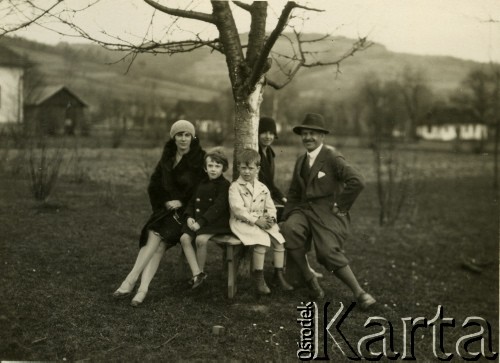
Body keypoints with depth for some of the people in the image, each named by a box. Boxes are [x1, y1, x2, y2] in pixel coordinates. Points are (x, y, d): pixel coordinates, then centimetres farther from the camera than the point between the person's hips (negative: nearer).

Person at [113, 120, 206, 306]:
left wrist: (181, 202, -11)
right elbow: (154, 186, 14)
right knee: (156, 240, -22)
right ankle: (143, 287, -34)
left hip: (185, 209, -4)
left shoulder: (199, 159, -1)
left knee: (157, 236, -26)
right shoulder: (167, 158, 13)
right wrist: (164, 203, -2)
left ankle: (131, 280, -30)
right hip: (165, 208, 4)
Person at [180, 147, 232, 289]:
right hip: (198, 220, 7)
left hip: (217, 221, -7)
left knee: (201, 239, -29)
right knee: (184, 238, -16)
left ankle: (201, 271, -6)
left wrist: (201, 222, -22)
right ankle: (197, 274, -14)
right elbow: (192, 201, 16)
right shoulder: (202, 184, 15)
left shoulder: (225, 185, -7)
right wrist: (189, 217, -4)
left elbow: (218, 207, -16)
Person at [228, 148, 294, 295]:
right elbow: (237, 209, -15)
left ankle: (279, 274, 0)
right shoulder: (235, 187, -5)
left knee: (279, 239, -13)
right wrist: (256, 220, -20)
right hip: (242, 222, -6)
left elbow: (270, 207, 15)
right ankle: (258, 277, -19)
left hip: (262, 221, 6)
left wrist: (271, 218, -8)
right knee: (262, 240, -28)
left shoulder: (262, 188, 13)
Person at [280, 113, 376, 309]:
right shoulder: (301, 161, 17)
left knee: (329, 252, -25)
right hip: (305, 210, 6)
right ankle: (309, 279, -10)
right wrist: (287, 217, 13)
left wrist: (340, 205, -13)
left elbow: (357, 181, -20)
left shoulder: (332, 157, -7)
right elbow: (294, 193, 25)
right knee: (288, 230, -25)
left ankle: (359, 293, -11)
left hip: (328, 212, -6)